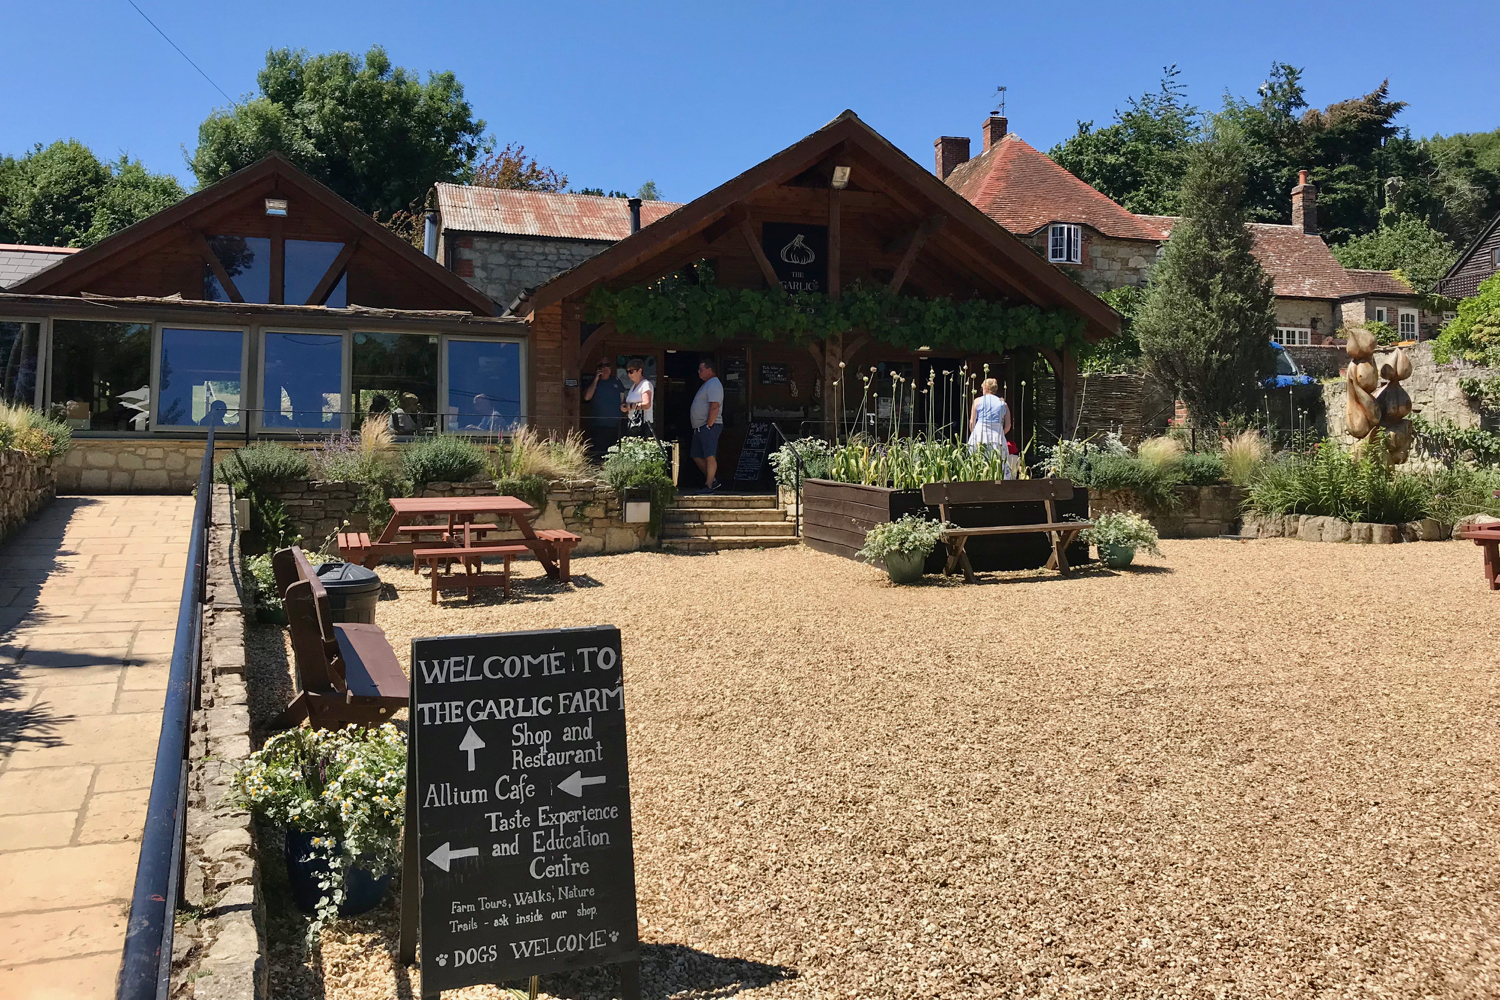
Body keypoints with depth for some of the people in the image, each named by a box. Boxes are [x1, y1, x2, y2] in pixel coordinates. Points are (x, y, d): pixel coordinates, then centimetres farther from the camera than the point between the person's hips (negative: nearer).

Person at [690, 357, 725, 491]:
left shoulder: (714, 385, -13)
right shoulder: (707, 384, 21)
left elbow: (715, 407, -22)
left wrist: (709, 426, -22)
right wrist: (701, 427, 19)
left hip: (709, 427, -11)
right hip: (699, 427, 11)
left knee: (710, 456, -9)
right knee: (697, 456, 12)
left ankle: (709, 486, -9)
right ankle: (713, 480, 17)